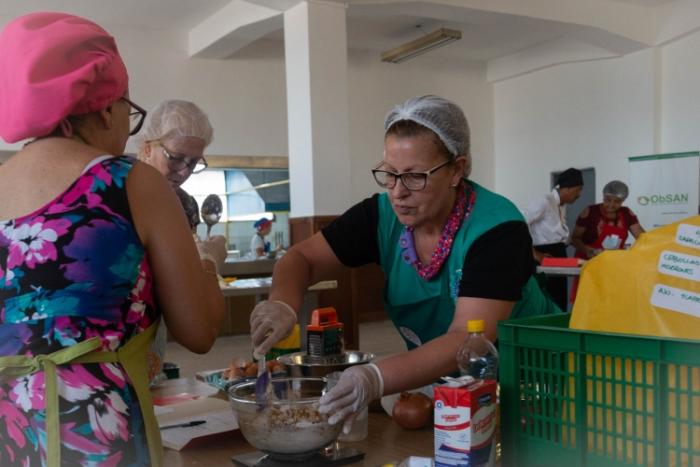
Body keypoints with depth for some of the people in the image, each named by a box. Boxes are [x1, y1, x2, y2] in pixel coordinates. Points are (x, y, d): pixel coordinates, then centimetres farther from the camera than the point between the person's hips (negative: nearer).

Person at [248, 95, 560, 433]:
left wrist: (377, 379, -47)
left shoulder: (497, 230, -23)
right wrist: (283, 304, -29)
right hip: (435, 378, 4)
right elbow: (302, 259, -6)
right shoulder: (381, 216, -10)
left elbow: (468, 341, -32)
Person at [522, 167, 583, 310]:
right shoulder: (544, 202, -14)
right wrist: (534, 253, -21)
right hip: (546, 257, -9)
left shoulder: (562, 206, 14)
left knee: (560, 304, 10)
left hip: (559, 255, 9)